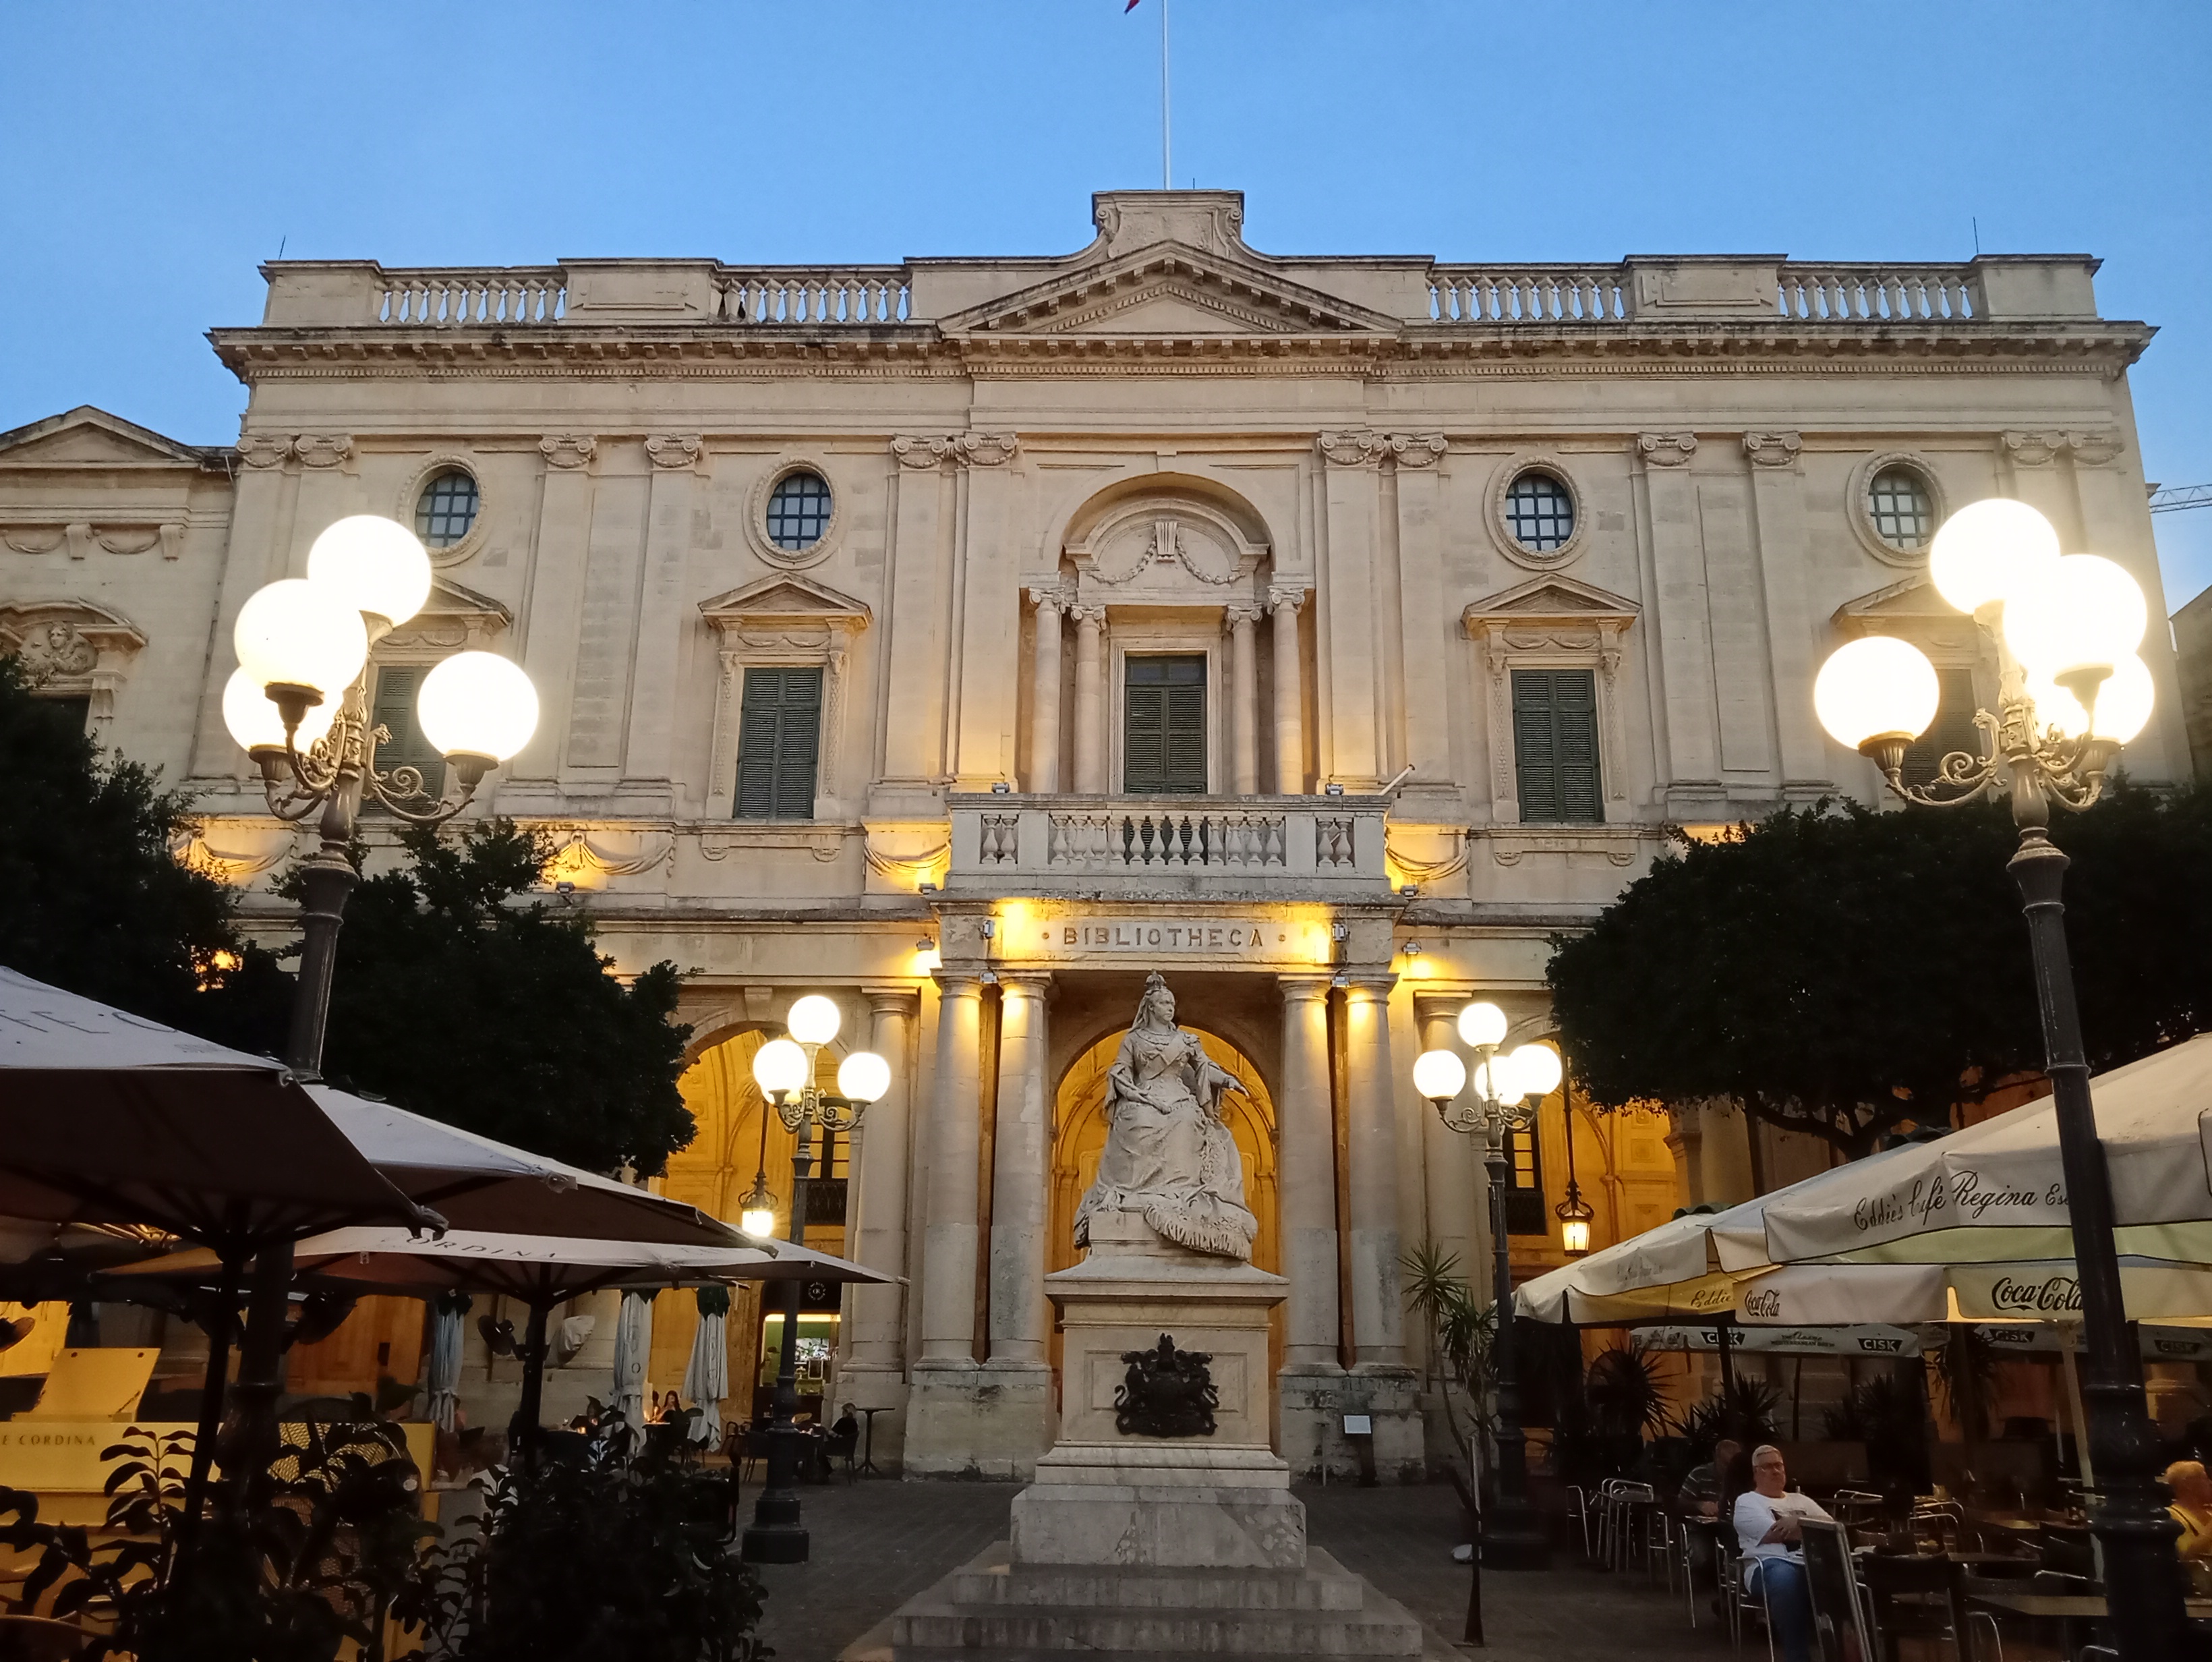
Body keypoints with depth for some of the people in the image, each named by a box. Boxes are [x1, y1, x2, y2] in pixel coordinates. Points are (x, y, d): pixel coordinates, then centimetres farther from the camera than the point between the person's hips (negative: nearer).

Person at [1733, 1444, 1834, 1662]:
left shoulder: (1801, 1500, 31)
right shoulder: (1747, 1501, 12)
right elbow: (1775, 1533, -5)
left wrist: (1797, 1522, -2)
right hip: (1771, 1565, -4)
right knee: (1784, 1577, -43)